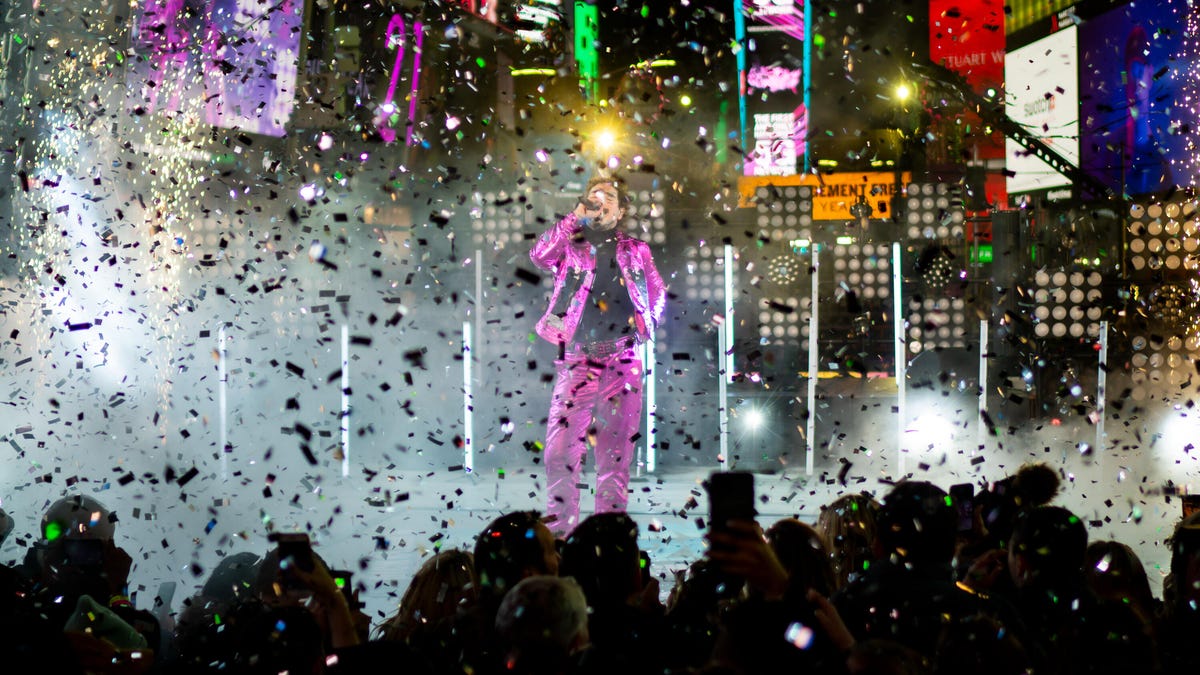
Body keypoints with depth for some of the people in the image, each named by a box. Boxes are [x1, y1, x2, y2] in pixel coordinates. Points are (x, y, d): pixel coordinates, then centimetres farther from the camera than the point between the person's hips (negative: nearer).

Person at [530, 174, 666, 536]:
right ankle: (559, 528, -5)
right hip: (576, 362, -2)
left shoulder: (635, 250, 15)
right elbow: (540, 255, -13)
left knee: (616, 452, 2)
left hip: (623, 364, 2)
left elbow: (658, 294, 24)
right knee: (561, 448, -10)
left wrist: (645, 326, 8)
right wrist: (578, 217, -14)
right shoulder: (570, 243, 7)